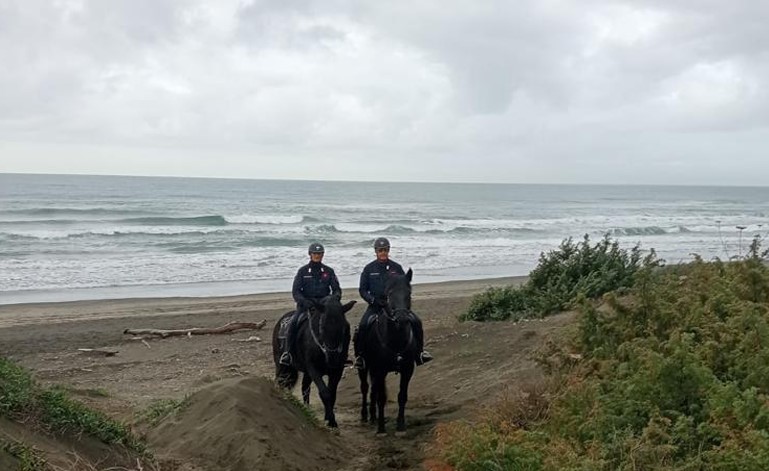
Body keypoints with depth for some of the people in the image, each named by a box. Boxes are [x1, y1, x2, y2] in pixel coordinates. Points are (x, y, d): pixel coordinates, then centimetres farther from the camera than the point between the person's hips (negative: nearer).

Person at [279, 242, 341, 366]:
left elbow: (336, 289, 9)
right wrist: (304, 301, -19)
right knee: (293, 323, -26)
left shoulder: (328, 271, 10)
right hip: (306, 304, -1)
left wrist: (335, 297, -15)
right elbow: (295, 291, 0)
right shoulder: (303, 271, 6)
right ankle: (287, 352, -19)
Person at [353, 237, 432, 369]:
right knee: (363, 325, -26)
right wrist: (373, 300, -12)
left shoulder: (396, 267, 7)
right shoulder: (369, 269, 5)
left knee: (416, 322, -16)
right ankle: (359, 355, -8)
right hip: (375, 305, -1)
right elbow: (362, 289, 5)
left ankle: (420, 351, 2)